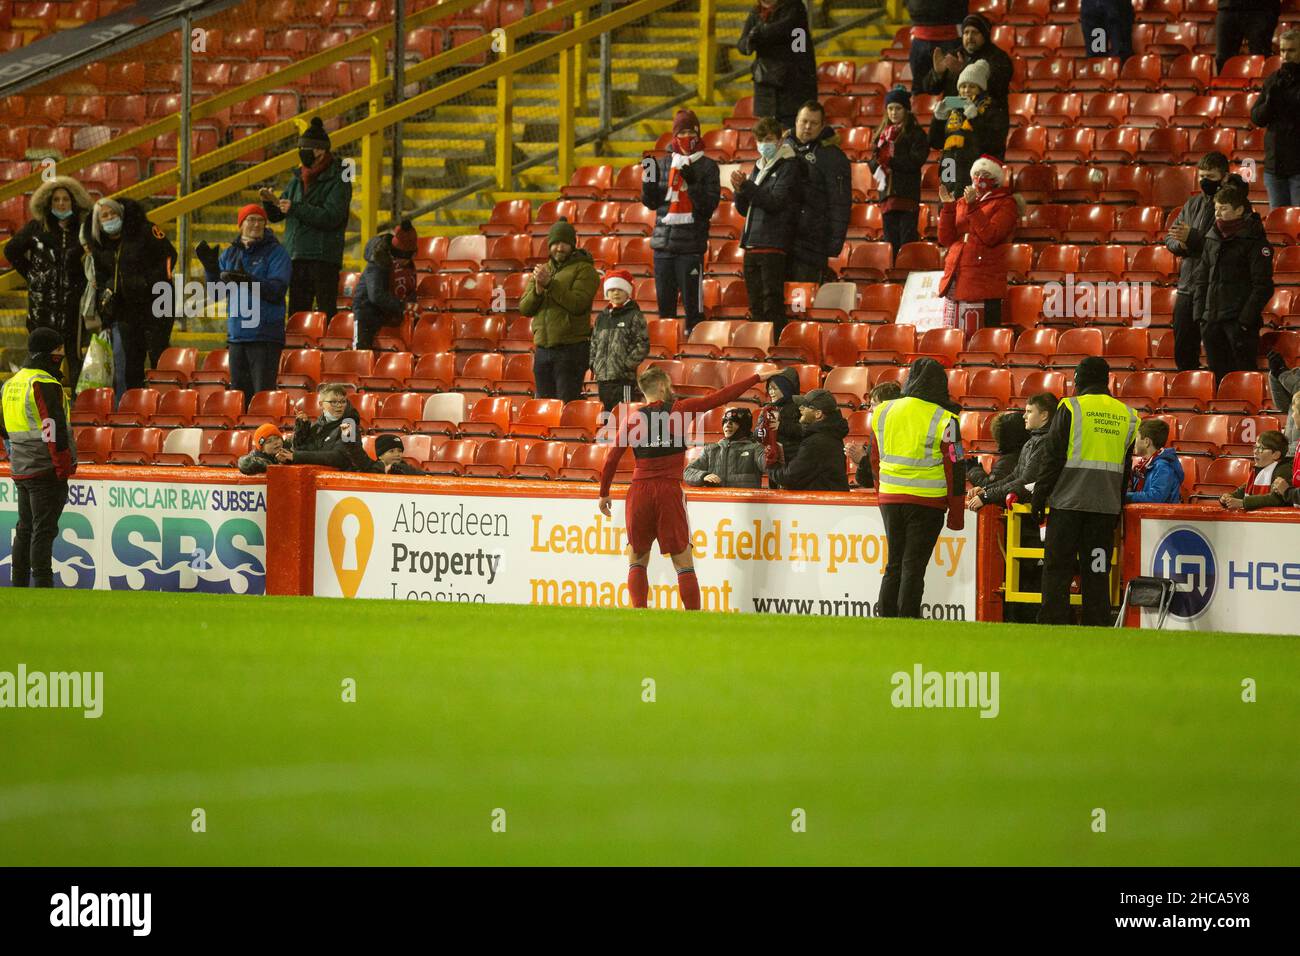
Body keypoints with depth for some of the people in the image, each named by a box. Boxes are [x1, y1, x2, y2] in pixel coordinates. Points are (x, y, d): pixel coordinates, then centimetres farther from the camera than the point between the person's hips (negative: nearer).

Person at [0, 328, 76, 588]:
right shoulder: (45, 385, -15)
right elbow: (54, 431, -21)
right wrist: (64, 469, -16)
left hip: (21, 470, 8)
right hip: (47, 470, -8)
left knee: (25, 528, 16)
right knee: (44, 530, -7)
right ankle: (42, 586, -9)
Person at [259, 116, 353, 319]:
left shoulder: (337, 179, -5)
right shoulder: (298, 178, 15)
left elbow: (331, 217, -18)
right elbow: (275, 216, 17)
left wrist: (295, 209, -18)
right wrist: (270, 202, -5)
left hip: (324, 258, -7)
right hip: (296, 256, 7)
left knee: (327, 313, -9)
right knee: (296, 312, 8)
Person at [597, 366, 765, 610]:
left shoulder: (634, 418, 5)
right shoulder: (680, 410, 0)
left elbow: (611, 461, 6)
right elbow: (722, 396, 2)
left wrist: (604, 494, 19)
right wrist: (758, 378, 9)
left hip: (639, 493, 2)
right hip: (670, 493, -2)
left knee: (637, 560, 13)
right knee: (684, 565, 3)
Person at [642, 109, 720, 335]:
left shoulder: (707, 166, 1)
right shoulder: (663, 163, 12)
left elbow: (709, 206, -7)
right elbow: (651, 202, 11)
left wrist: (692, 183, -19)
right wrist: (649, 179, -5)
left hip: (691, 245, -4)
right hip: (663, 241, 4)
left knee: (692, 304, -6)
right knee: (665, 302, 10)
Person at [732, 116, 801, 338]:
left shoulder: (788, 168, -3)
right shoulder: (758, 168, 20)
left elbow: (775, 201, -15)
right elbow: (744, 209, 20)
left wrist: (745, 185, -17)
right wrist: (739, 190, -1)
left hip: (773, 246, -8)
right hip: (752, 245, 8)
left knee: (772, 305, -11)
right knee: (755, 306, 9)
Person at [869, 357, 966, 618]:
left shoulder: (882, 413, 5)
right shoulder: (943, 420, -8)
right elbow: (954, 469, -6)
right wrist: (956, 513, 1)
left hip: (889, 499, 4)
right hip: (927, 501, -4)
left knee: (894, 565, 14)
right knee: (913, 566, 0)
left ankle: (886, 619, 11)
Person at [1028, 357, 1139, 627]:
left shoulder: (1070, 409, -5)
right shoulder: (1127, 415, 9)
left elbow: (1051, 458, -6)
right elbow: (1126, 467, 15)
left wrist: (1039, 498, 0)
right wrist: (1118, 505, 21)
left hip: (1068, 503, -4)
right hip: (1107, 505, 4)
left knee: (1057, 570, 1)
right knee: (1097, 573, 6)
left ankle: (1052, 626, -3)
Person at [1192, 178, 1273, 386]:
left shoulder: (1254, 240, -6)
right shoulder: (1212, 238, 14)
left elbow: (1263, 285, -9)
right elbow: (1201, 278, 18)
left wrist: (1247, 319, -15)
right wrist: (1199, 313, 9)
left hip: (1239, 321, -7)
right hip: (1212, 321, 7)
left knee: (1245, 374, -8)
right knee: (1218, 375, 9)